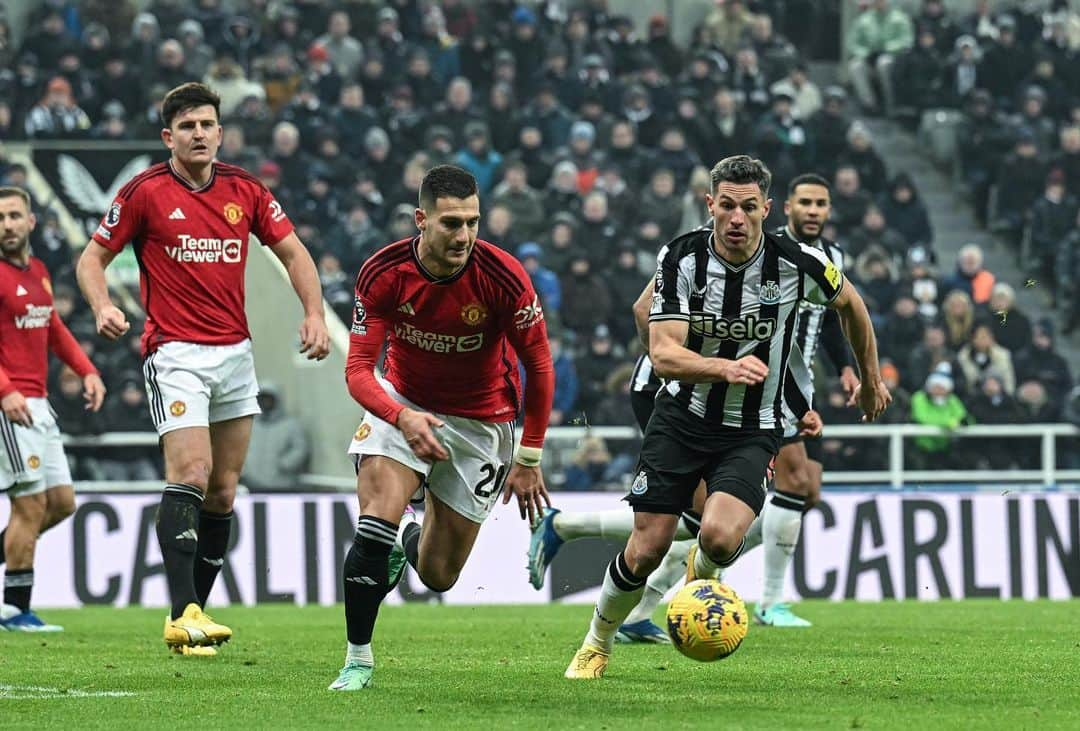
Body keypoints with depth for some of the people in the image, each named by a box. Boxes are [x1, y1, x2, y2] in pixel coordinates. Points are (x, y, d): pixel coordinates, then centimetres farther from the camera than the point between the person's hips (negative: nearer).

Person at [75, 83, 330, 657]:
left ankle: (193, 613, 13)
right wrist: (103, 308, -17)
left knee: (223, 491, 5)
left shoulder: (244, 190, 7)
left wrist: (314, 312, 0)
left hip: (236, 352, 5)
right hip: (175, 353, -5)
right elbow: (93, 257, 2)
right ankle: (183, 614, -24)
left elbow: (291, 251, 15)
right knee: (190, 474, -19)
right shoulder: (145, 192, -4)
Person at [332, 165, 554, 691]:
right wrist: (403, 417, -40)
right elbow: (358, 368, -20)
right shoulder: (383, 273, -21)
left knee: (438, 576, 4)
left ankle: (415, 539, 43)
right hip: (403, 403, 0)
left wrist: (529, 459, -8)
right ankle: (358, 659, -8)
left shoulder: (503, 276, -24)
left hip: (480, 419, 0)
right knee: (376, 520, -24)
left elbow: (538, 364, -11)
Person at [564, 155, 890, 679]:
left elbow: (849, 304, 10)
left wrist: (871, 380, 21)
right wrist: (725, 368, -40)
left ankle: (700, 575, 13)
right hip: (681, 416, 1)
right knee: (646, 551, -4)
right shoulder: (681, 258, -13)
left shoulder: (798, 265, -13)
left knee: (719, 537, -26)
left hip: (752, 431, -1)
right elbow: (663, 354, -21)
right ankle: (597, 644, 24)